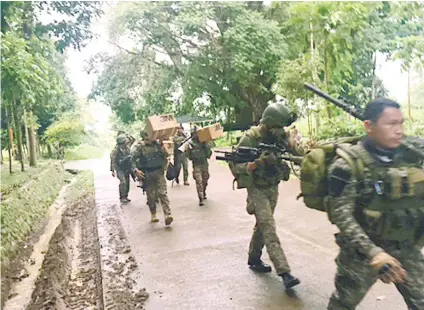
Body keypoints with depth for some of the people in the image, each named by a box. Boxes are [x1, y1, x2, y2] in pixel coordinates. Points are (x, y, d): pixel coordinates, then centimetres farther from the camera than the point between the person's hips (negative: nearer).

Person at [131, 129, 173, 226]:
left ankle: (167, 215, -13)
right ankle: (153, 214, 26)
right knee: (151, 195, 8)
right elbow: (133, 159, -8)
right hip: (147, 173, -1)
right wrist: (136, 170, -20)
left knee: (162, 193, -7)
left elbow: (165, 155, 14)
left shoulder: (158, 144, 3)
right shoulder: (139, 146, -5)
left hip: (159, 172, 1)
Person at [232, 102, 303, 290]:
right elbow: (234, 165, -19)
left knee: (262, 225, 17)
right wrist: (258, 162, -32)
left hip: (273, 188, 6)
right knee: (269, 227, -12)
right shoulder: (250, 138, -19)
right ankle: (284, 272, -14)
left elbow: (298, 155, -2)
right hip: (257, 189, -6)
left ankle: (254, 259, 34)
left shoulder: (283, 137, -3)